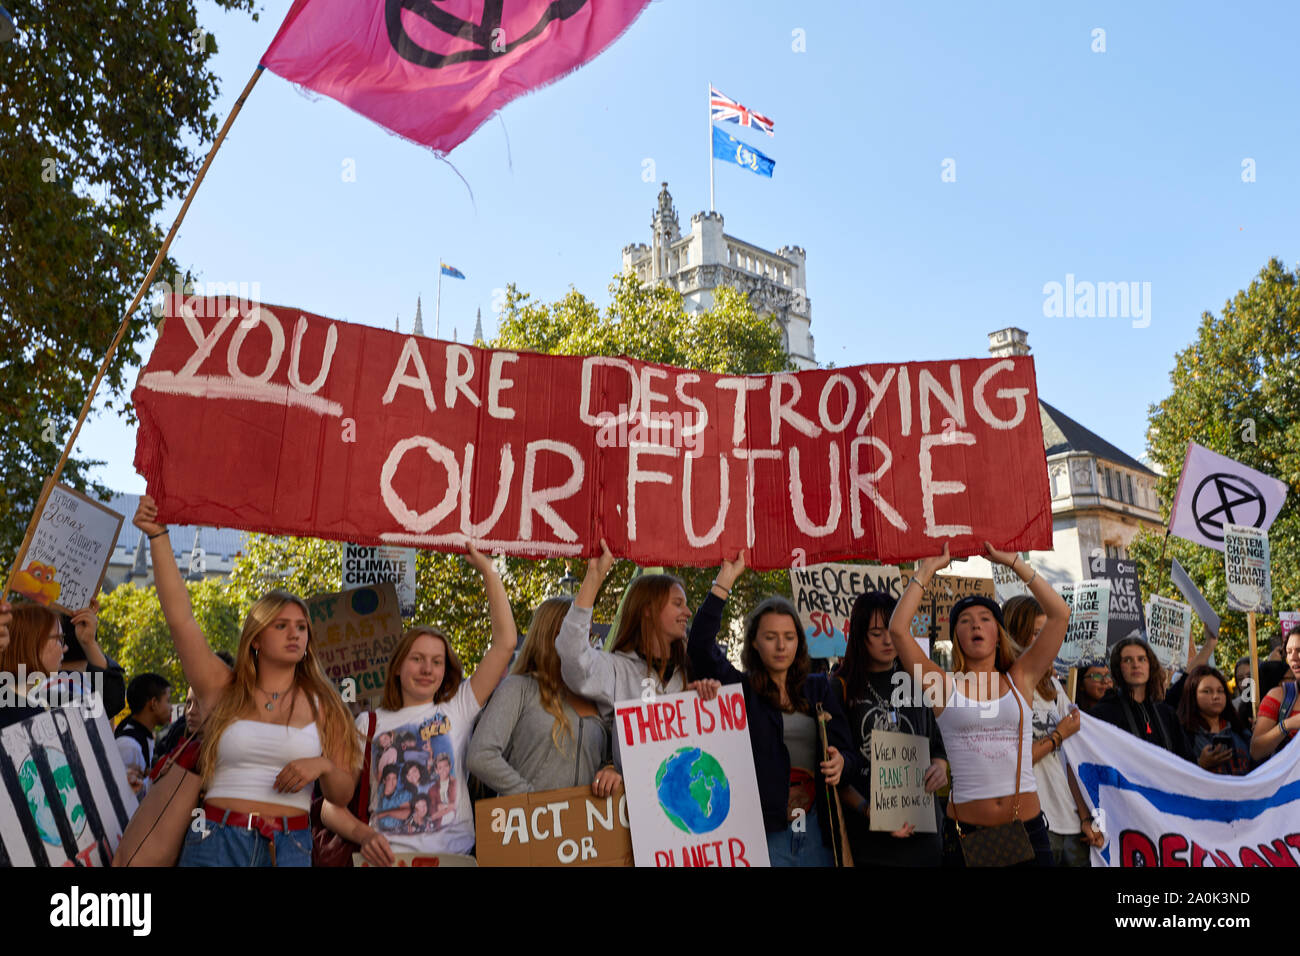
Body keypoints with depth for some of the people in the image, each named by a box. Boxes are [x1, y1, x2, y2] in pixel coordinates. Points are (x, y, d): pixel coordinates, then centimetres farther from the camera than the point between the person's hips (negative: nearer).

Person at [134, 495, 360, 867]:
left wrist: (322, 766, -14)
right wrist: (158, 537, -7)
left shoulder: (321, 704, 6)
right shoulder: (222, 690, 5)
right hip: (217, 842, 0)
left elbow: (343, 793, 8)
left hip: (289, 847, 1)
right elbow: (180, 617, -3)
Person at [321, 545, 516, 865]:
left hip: (454, 853, 0)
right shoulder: (369, 723, 11)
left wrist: (487, 570, 2)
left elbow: (505, 643, 1)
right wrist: (364, 835, -10)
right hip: (389, 856, 0)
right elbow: (332, 806, 10)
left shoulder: (458, 709, 9)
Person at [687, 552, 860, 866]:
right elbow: (700, 648, -16)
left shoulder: (818, 688, 13)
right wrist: (724, 581, -17)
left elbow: (849, 751, 11)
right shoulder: (740, 688, 0)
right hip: (763, 831, -4)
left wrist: (841, 762, -13)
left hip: (816, 829, 4)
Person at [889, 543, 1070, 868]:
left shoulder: (1020, 679, 8)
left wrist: (1015, 563, 7)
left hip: (1028, 826, 2)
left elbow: (1060, 614, 4)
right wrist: (927, 569, 1)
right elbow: (898, 629, -7)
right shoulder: (944, 684, 3)